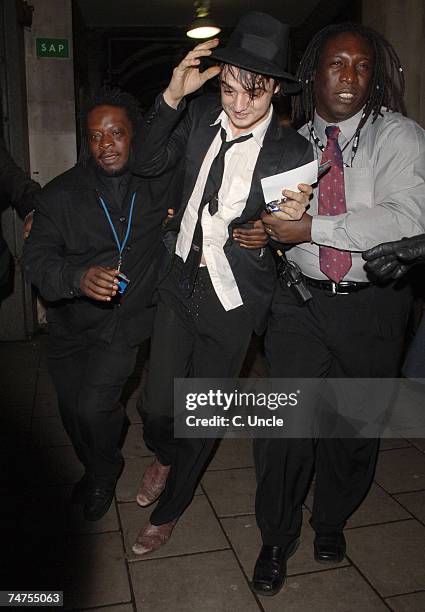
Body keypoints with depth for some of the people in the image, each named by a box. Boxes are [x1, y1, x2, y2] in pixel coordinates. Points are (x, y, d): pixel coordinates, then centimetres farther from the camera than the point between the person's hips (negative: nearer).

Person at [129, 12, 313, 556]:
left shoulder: (292, 151, -12)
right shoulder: (201, 114, -1)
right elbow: (147, 164, -2)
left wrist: (294, 218, -27)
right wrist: (173, 94, -15)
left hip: (232, 301, -3)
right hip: (179, 282, 3)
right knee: (157, 407, 8)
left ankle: (167, 511, 39)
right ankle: (164, 458, 48)